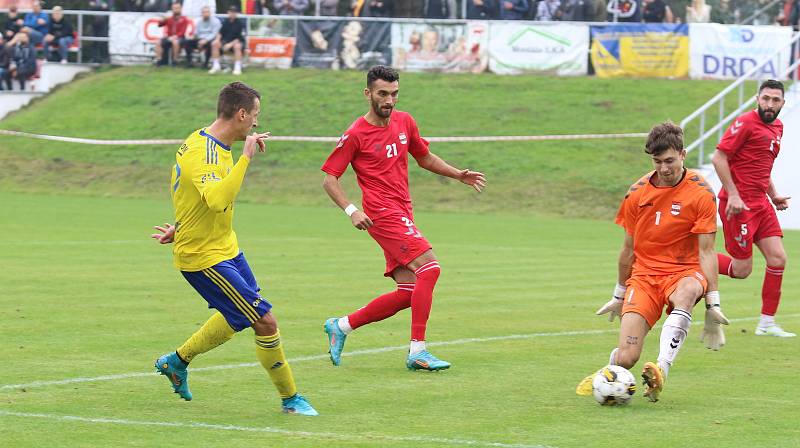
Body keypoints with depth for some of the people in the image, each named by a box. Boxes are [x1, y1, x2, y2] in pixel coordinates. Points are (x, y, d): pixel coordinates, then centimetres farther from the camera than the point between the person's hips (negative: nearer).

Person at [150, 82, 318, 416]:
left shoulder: (218, 146, 5)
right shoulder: (201, 153, -27)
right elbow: (217, 200, -44)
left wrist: (180, 228, 23)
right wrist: (246, 157, -41)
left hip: (225, 247, 10)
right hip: (203, 257, -10)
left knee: (238, 318, 25)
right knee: (265, 322, -9)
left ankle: (176, 362, 41)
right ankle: (290, 398, 6)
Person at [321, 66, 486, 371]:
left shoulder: (404, 122, 11)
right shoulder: (356, 134, -7)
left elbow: (425, 158, 27)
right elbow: (329, 179, -5)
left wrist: (459, 175, 13)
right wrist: (351, 211, -19)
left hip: (402, 215, 8)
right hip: (383, 215, -8)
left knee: (407, 294, 2)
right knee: (429, 268, -21)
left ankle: (341, 326, 16)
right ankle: (417, 351, -20)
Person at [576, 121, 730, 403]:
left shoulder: (701, 194, -6)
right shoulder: (637, 193, 3)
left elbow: (706, 251, -6)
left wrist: (713, 303, -11)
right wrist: (619, 296, 22)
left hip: (684, 271, -2)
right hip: (644, 274, 2)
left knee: (687, 292, -43)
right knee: (626, 358, -17)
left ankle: (661, 371, -46)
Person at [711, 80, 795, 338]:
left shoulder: (777, 127, 15)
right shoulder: (746, 123, -12)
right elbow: (719, 157, -16)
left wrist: (773, 195, 16)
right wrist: (733, 194, -20)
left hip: (761, 203, 8)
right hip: (739, 204, -8)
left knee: (778, 259, 1)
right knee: (742, 269, -6)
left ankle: (767, 324, 8)